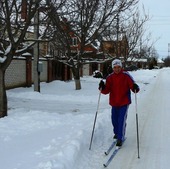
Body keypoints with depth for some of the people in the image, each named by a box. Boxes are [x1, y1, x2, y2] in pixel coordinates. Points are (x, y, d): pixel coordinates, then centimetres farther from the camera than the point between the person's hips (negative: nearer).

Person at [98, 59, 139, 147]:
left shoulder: (126, 76, -9)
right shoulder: (110, 77, -1)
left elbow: (133, 85, -12)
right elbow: (106, 91, -4)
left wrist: (135, 88, -34)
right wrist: (102, 87, -25)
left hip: (124, 103, -4)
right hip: (114, 103, 4)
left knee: (121, 120, -8)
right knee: (114, 120, 14)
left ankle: (120, 138, 2)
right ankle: (117, 133, 39)